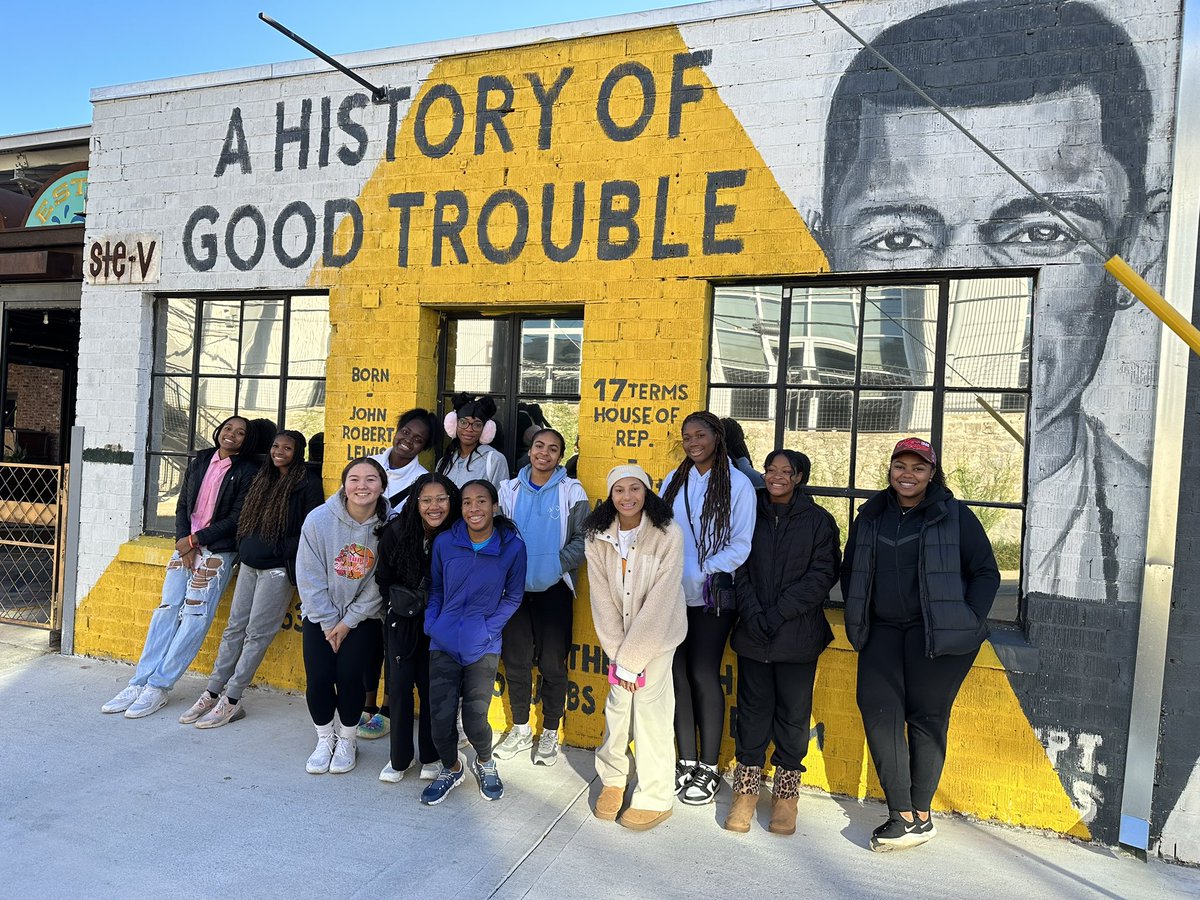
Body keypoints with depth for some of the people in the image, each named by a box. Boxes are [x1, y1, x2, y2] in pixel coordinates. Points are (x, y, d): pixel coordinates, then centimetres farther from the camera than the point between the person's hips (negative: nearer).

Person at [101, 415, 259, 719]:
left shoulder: (246, 472, -5)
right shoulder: (199, 462, 10)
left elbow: (235, 520, -9)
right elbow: (182, 505, 10)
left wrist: (194, 540, -9)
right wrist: (182, 541, -4)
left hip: (217, 551, -5)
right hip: (186, 545, 5)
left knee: (194, 619, -6)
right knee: (167, 610, 3)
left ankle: (158, 687, 0)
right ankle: (139, 683, 7)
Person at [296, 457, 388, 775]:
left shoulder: (388, 526, -17)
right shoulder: (319, 519, -18)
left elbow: (378, 585, -11)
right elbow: (310, 579, -12)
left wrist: (347, 623, -10)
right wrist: (329, 623, -9)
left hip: (361, 615, 0)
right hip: (320, 614, 1)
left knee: (349, 676, -10)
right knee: (318, 678, -7)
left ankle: (347, 740, 17)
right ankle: (325, 739, 20)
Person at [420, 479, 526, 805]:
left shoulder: (512, 546, -8)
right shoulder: (444, 543, -3)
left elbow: (513, 597, 1)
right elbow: (435, 590, 10)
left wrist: (488, 629, -7)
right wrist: (431, 625, -2)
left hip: (483, 646, -2)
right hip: (443, 642, 2)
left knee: (475, 717, -1)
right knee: (440, 716, 2)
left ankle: (485, 762, 33)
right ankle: (451, 768, 33)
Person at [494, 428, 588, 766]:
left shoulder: (572, 491, -3)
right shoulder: (510, 489, 6)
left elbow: (584, 538, -7)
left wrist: (559, 564, -16)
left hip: (554, 589, -3)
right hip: (515, 587, 3)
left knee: (552, 662, 4)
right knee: (515, 659, 10)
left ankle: (550, 733, 21)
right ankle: (520, 730, 27)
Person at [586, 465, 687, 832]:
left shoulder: (668, 534, -21)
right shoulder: (597, 537, -10)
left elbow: (660, 600, -20)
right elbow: (602, 598, -7)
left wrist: (632, 659, -16)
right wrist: (618, 654, -10)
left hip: (657, 634, -3)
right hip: (620, 634, 3)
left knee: (649, 708, -1)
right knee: (618, 704, 6)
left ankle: (656, 799, 15)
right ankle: (613, 779, 29)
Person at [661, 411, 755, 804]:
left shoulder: (737, 483, -4)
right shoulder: (674, 481, 11)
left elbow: (740, 545, -7)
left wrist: (700, 574, -15)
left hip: (711, 596, -4)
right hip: (674, 594, 5)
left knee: (703, 675, -2)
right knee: (677, 673, 8)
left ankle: (708, 769, 13)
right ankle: (686, 762, 21)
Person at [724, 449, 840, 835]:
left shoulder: (819, 521, 0)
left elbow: (822, 575, -7)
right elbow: (738, 569, 2)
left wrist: (778, 613, -15)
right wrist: (752, 615, -11)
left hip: (798, 636, -1)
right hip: (752, 634, 2)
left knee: (793, 713, 6)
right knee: (752, 709, 8)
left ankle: (785, 793, 22)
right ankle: (746, 789, 22)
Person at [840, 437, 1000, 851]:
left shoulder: (954, 516, 0)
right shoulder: (871, 515, 12)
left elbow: (987, 572, 3)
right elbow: (849, 569, 21)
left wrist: (969, 622, -6)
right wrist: (858, 619, 12)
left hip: (937, 631, -4)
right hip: (883, 629, 4)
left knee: (925, 716, -2)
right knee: (876, 706, -9)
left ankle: (920, 815, 12)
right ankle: (903, 814, -2)